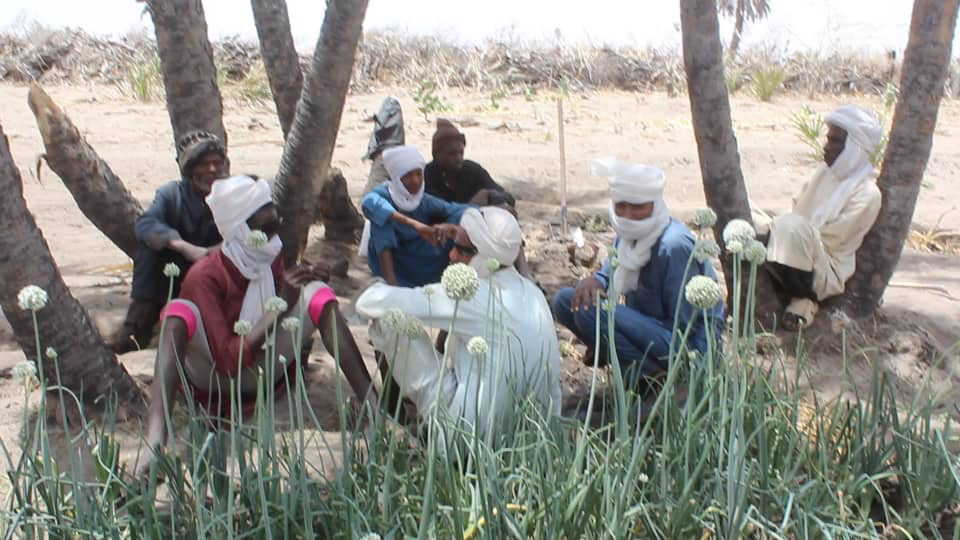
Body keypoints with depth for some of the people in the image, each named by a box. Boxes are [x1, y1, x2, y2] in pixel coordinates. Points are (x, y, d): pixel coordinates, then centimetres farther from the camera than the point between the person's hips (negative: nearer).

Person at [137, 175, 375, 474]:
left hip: (266, 370, 5)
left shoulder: (271, 261, -5)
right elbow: (228, 360, -31)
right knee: (179, 312, -33)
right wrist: (280, 306, -34)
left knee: (318, 294, -14)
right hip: (215, 379, -4)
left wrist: (309, 281, -12)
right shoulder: (204, 277, -23)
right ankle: (154, 444, -50)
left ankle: (372, 406, -24)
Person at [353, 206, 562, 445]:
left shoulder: (474, 297, -17)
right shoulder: (531, 292, 4)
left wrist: (376, 289, 5)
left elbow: (375, 303, -16)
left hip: (474, 431, -8)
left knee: (391, 317, -7)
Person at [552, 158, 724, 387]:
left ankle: (650, 374, -13)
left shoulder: (675, 246, -24)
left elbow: (683, 327, -22)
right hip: (650, 327, 8)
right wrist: (594, 280, -14)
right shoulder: (628, 236, -1)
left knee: (591, 312, -27)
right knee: (565, 301, -1)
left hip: (688, 346, -8)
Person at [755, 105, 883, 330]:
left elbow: (828, 240, -18)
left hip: (827, 273, -8)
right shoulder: (827, 172, 9)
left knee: (793, 227, -38)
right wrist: (774, 228, -7)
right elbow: (798, 210, 14)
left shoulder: (866, 194, -15)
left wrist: (773, 232, -18)